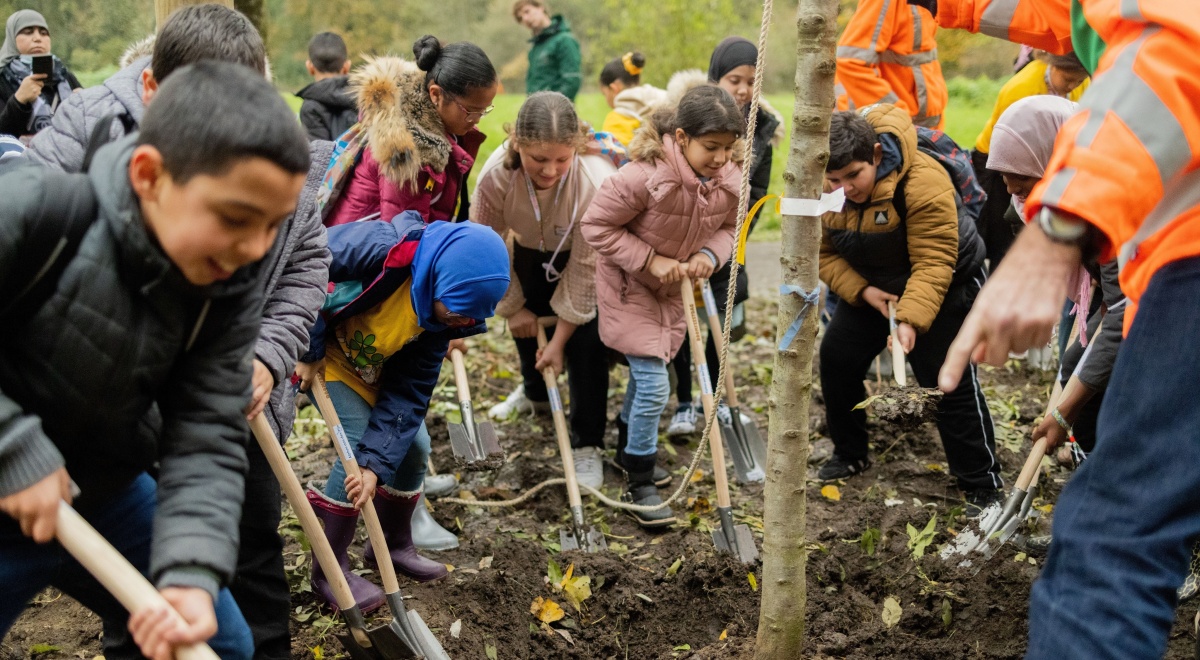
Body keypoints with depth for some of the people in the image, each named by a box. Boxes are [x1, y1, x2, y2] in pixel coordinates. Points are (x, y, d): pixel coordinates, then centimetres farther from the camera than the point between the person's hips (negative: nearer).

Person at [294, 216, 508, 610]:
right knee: (358, 447, -17)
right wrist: (309, 351, -25)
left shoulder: (440, 316, -15)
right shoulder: (382, 248, -36)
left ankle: (395, 545, 29)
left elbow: (409, 394, -14)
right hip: (317, 354, -6)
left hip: (371, 369, 7)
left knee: (414, 446, 4)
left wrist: (375, 463, -23)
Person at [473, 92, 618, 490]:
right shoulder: (496, 175, -36)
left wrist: (560, 338, -22)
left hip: (594, 253, -3)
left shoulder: (597, 182, -42)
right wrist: (513, 306, -8)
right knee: (526, 319, 17)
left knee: (585, 338, -13)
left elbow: (584, 269, -30)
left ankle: (587, 446, 1)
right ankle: (535, 390, 50)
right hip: (532, 249, 3)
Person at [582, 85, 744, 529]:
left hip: (675, 288, 6)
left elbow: (727, 228, 2)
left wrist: (709, 255, -20)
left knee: (647, 377, 22)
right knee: (653, 386, -10)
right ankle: (640, 484, 6)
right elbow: (597, 225, -23)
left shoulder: (730, 180, -16)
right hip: (630, 286, -6)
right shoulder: (644, 176, -33)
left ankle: (627, 446, 47)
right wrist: (651, 261, -26)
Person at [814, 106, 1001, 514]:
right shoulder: (822, 188, -16)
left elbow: (933, 264, -34)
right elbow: (825, 253, -8)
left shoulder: (921, 181, -34)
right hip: (867, 286, 6)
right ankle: (850, 454, 23)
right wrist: (862, 292, -23)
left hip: (946, 286, -6)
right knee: (836, 359, 2)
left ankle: (982, 486, -2)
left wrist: (911, 320, -44)